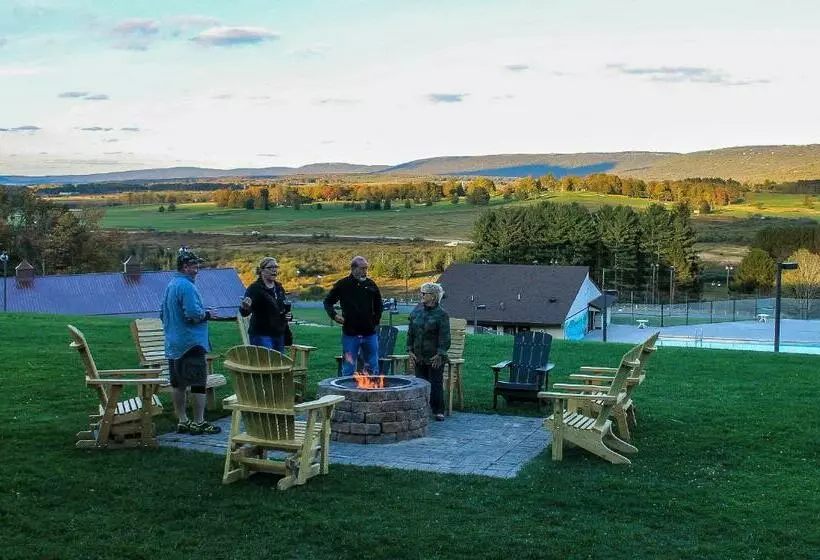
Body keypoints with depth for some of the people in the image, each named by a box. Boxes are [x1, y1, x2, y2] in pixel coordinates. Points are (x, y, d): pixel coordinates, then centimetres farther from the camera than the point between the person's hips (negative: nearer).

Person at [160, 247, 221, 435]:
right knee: (198, 384, -3)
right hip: (191, 342, -9)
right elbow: (193, 314, -24)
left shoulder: (170, 285, 14)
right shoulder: (187, 286, -16)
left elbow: (162, 314, 21)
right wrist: (208, 314, -7)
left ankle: (182, 421, 18)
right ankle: (199, 422, -1)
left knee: (179, 384, 11)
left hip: (173, 344, 10)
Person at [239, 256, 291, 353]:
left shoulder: (279, 288, 13)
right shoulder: (255, 288, -10)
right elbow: (244, 313, -19)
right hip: (261, 335, -7)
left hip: (279, 334, 8)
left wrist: (287, 314, 5)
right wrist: (244, 308, -42)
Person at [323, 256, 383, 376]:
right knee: (348, 369, 4)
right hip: (350, 334, -3)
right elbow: (328, 302, 8)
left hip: (370, 333, 3)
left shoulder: (371, 284, 5)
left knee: (373, 368, 10)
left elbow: (379, 306, 19)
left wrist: (376, 321, 9)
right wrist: (334, 315, -8)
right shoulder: (342, 284, -3)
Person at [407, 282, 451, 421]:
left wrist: (440, 354, -16)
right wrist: (410, 351, 4)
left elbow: (444, 336, -11)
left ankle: (439, 411, 11)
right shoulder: (417, 311, 6)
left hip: (435, 357, -5)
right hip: (419, 356, 5)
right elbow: (410, 333, 11)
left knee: (436, 384, 1)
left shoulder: (441, 314, -9)